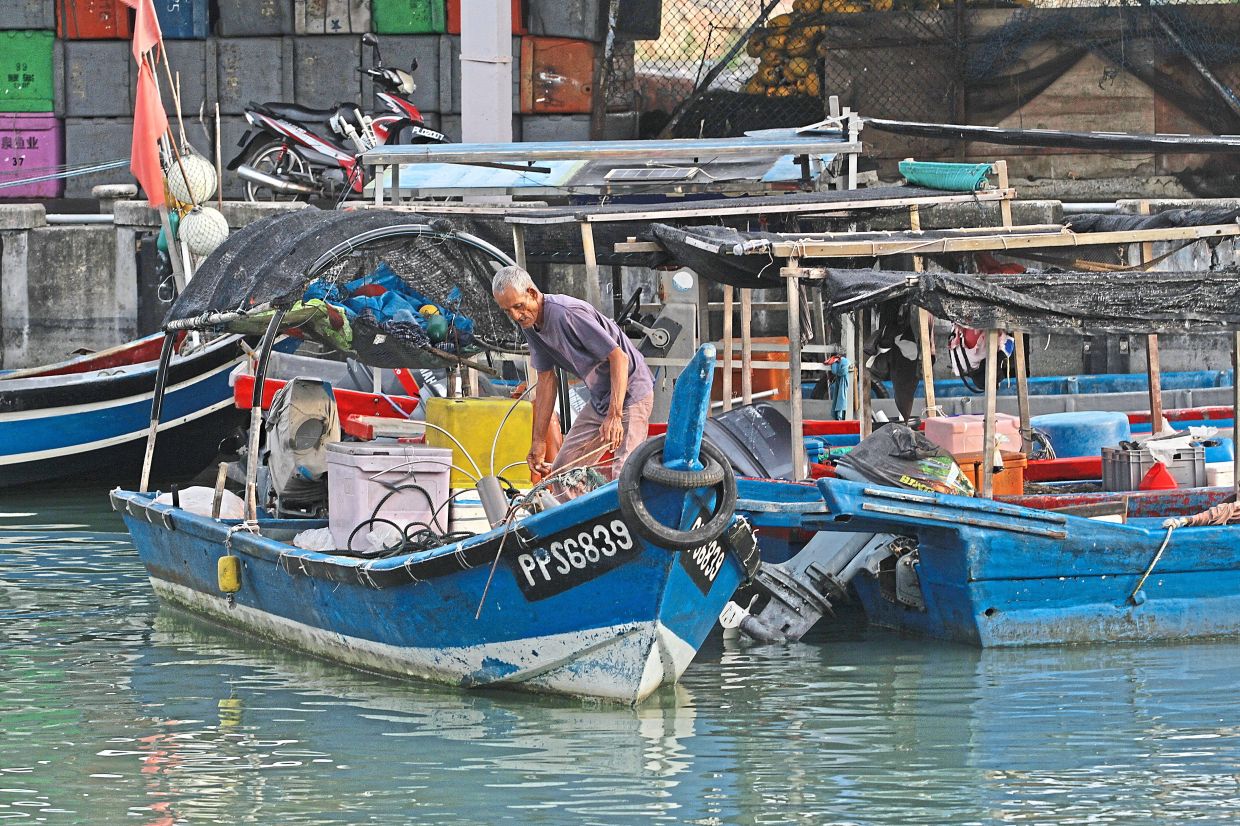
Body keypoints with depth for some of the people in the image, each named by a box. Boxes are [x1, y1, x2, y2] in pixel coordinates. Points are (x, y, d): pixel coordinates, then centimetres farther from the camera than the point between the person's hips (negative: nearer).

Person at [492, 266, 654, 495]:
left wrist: (614, 415, -33)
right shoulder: (531, 323, 2)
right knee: (562, 473, 7)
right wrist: (538, 441, 8)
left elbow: (619, 357, -26)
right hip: (599, 398, 9)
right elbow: (546, 380, 10)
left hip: (629, 393, -9)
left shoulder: (567, 314, -26)